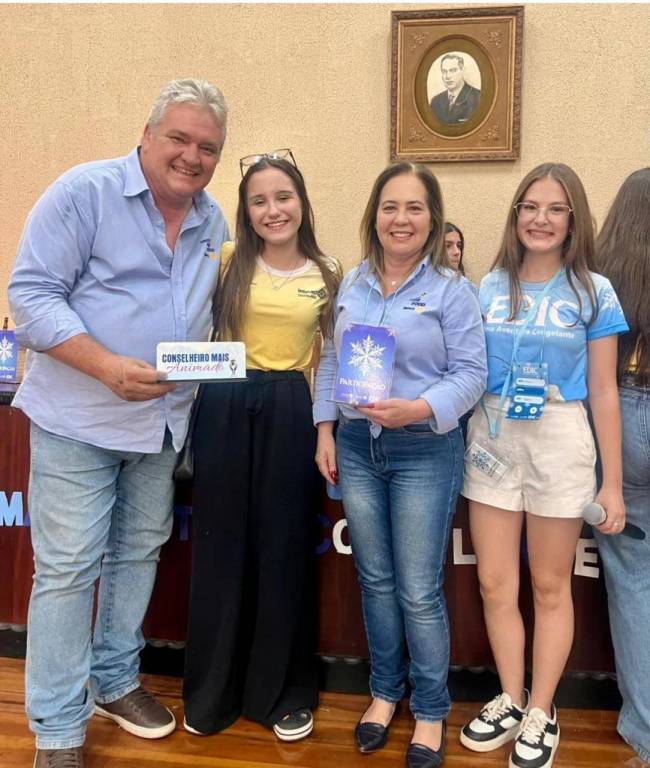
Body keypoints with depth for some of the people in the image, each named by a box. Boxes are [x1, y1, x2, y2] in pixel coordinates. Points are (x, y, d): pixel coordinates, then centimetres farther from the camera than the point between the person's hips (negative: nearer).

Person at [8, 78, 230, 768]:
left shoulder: (213, 222, 8)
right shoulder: (84, 191, -10)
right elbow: (31, 294, -14)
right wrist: (108, 366, -26)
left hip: (165, 420, 6)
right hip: (79, 418, -6)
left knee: (139, 553, 16)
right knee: (68, 568, 0)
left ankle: (115, 680, 37)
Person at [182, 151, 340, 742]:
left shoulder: (327, 274, 6)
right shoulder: (226, 262, 3)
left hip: (290, 412, 0)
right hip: (226, 409, 0)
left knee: (284, 548, 8)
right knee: (221, 546, 8)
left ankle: (284, 691, 27)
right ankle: (212, 691, 28)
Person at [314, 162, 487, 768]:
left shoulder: (451, 290, -5)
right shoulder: (350, 285, 7)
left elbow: (470, 373, -9)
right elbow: (329, 362, 11)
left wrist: (420, 409, -24)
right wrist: (325, 431, 3)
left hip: (424, 451, -4)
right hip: (356, 446, 4)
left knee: (419, 592, 2)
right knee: (375, 581, 15)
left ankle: (430, 710, 24)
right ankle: (385, 691, 35)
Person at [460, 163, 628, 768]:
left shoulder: (593, 292, -1)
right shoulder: (489, 287, 5)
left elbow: (603, 393, -1)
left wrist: (612, 483, -2)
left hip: (559, 444, -2)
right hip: (491, 441, 2)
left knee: (550, 587, 10)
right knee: (495, 584, 8)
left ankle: (541, 712, 28)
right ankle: (510, 702, 29)